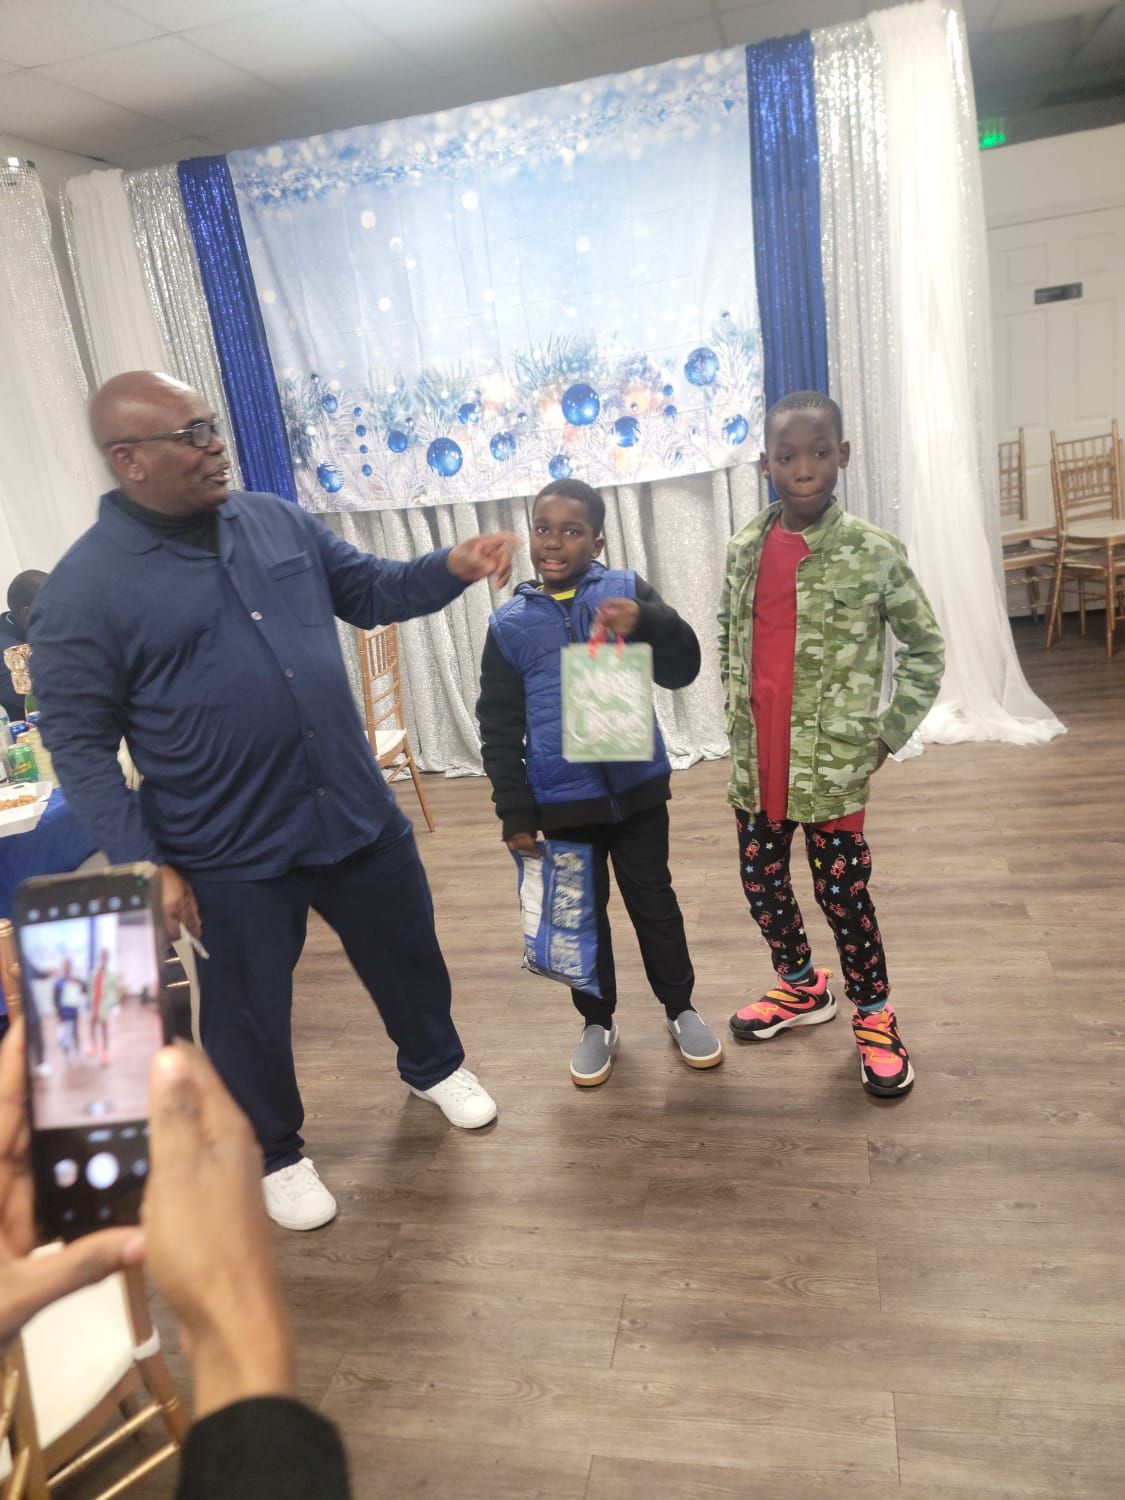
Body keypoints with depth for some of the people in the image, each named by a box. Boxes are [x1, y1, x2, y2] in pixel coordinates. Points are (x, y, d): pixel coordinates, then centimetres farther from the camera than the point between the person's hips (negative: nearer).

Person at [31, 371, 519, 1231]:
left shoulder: (279, 523, 2)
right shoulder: (84, 588, -13)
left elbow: (370, 592, 11)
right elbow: (80, 745, -10)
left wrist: (452, 567, -8)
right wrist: (143, 863, -15)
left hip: (358, 811, 5)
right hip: (231, 853, -4)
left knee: (407, 954, 22)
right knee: (249, 1013, 14)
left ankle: (435, 1068, 51)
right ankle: (275, 1154, 41)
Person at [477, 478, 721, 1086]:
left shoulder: (627, 589, -4)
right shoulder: (510, 624, -2)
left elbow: (682, 670, -10)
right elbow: (499, 727, 0)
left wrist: (648, 621, -29)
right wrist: (514, 810, -3)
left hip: (636, 787, 0)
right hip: (563, 800, 1)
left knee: (653, 902, 14)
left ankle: (681, 1009, 34)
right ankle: (597, 1023, 33)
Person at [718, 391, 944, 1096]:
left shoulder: (874, 551, -10)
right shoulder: (744, 552, 1)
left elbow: (926, 648, -2)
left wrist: (889, 735, -4)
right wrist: (738, 714, 9)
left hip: (834, 763, -4)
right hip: (756, 760, 5)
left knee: (844, 892, 6)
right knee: (761, 881, 16)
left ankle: (875, 1014, 30)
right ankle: (802, 986, 41)